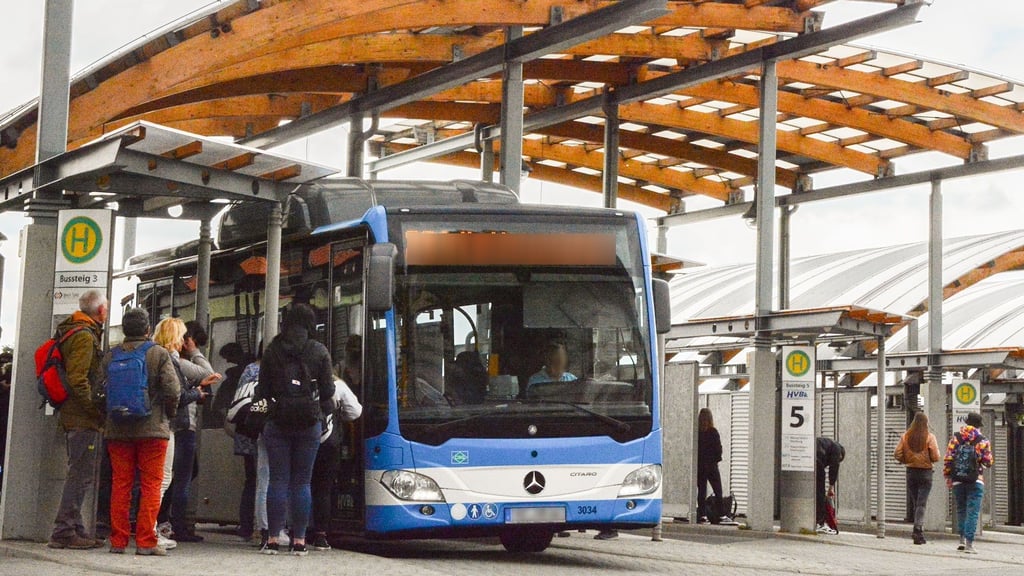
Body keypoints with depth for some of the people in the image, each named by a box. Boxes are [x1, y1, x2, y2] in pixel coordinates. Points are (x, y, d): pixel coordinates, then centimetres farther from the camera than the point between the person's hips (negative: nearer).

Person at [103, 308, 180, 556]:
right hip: (152, 429, -3)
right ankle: (146, 542, -3)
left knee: (120, 485, 8)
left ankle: (118, 541, 9)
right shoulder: (159, 354, -5)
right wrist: (168, 414, 7)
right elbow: (173, 389, -11)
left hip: (118, 430, 3)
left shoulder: (110, 356, 4)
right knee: (151, 486, 1)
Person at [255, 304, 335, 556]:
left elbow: (263, 388, 5)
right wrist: (323, 412, 18)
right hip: (309, 422, 0)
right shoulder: (320, 352, 2)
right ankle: (299, 540, 2)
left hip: (277, 421, 0)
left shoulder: (272, 350, 4)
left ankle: (273, 538, 1)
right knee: (302, 481, 3)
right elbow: (327, 390, 3)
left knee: (278, 480, 3)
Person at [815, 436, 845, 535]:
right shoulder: (836, 448, 15)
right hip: (814, 460, -8)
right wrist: (831, 487, 8)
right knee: (819, 493, 1)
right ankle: (820, 524, 1)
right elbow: (834, 467, 5)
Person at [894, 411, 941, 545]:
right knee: (921, 503, -2)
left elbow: (898, 454, -3)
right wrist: (928, 459, 8)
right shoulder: (929, 437, -9)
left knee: (914, 502, 13)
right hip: (925, 472, -3)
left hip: (911, 471, 3)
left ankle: (918, 530, 15)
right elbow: (935, 457, -12)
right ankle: (918, 530, -11)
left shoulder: (906, 436, -1)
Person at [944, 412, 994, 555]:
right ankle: (969, 543, -8)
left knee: (961, 510, 16)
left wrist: (948, 476, 8)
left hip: (958, 480, 3)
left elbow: (948, 459, 0)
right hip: (976, 481, -3)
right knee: (973, 512, -2)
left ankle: (962, 540, 14)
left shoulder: (955, 438, 3)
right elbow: (988, 462, -5)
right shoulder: (983, 441, -3)